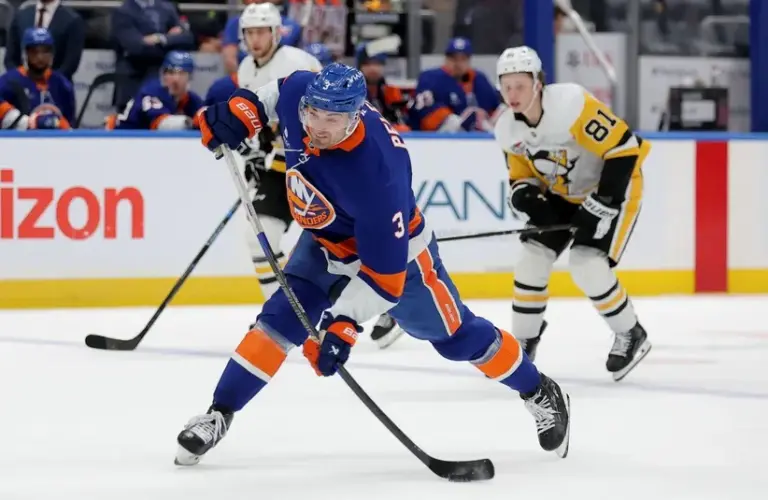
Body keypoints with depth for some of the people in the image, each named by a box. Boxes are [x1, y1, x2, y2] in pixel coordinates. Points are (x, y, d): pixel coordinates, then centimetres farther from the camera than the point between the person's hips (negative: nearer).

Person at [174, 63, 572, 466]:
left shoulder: (375, 172, -43)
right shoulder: (298, 94, -27)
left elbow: (384, 271, -37)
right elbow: (277, 92, 3)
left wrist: (343, 322, -43)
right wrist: (241, 111, -12)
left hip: (395, 251, -5)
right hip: (324, 243, 6)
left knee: (456, 336, 9)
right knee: (280, 320, -7)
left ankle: (540, 394, 30)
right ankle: (219, 414, -1)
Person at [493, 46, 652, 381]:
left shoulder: (572, 105, -31)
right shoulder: (508, 129, -8)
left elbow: (625, 148, -29)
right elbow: (521, 176, 6)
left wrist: (604, 202, -27)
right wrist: (525, 195, -19)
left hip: (612, 187, -7)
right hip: (562, 194, 7)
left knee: (587, 266, -19)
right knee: (532, 258, -4)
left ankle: (632, 336, 2)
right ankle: (523, 342, 12)